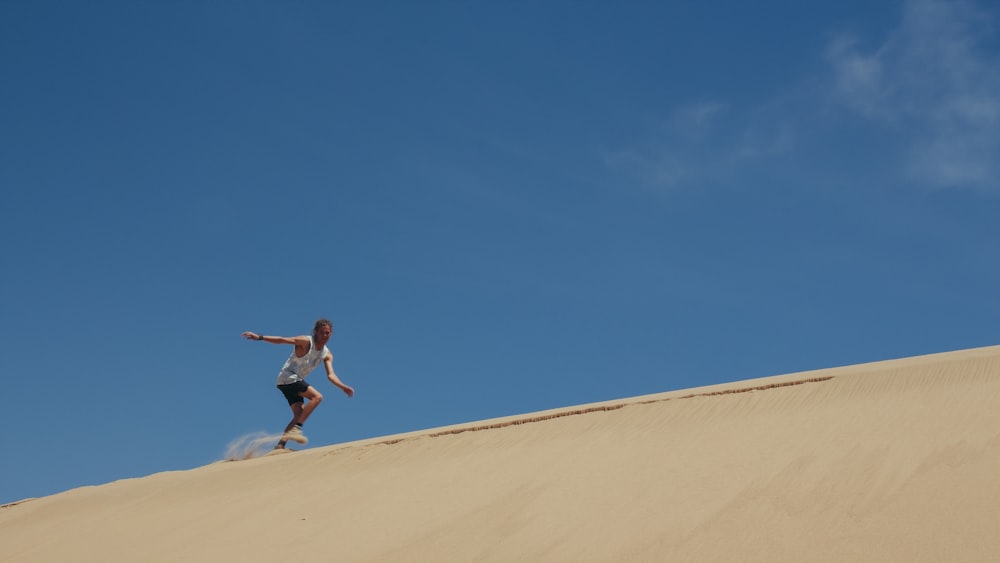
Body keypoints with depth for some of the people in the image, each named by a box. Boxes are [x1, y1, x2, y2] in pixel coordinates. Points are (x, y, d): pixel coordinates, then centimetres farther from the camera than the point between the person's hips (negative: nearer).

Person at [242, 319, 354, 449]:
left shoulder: (327, 355, 8)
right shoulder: (306, 342, -13)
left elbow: (331, 375, 1)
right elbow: (282, 340, -17)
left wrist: (343, 387, -15)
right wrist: (259, 337, -25)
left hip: (296, 381, 8)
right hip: (288, 378, -8)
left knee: (299, 415, 2)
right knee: (317, 396, -22)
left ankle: (280, 445, 2)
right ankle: (295, 429, -27)